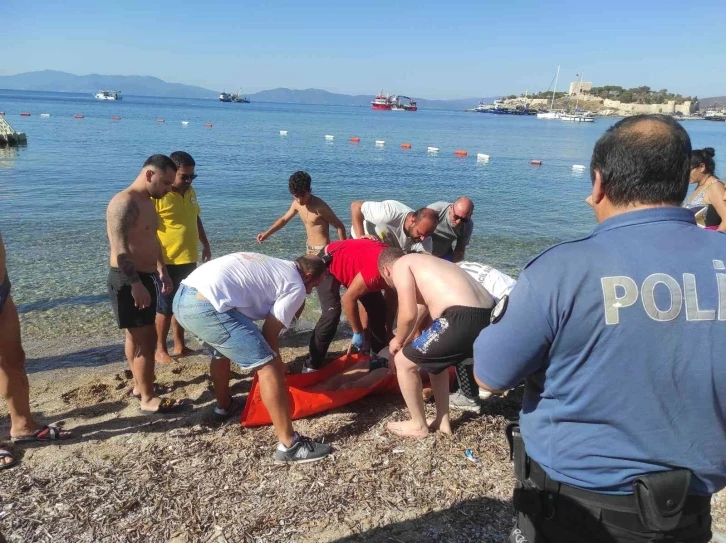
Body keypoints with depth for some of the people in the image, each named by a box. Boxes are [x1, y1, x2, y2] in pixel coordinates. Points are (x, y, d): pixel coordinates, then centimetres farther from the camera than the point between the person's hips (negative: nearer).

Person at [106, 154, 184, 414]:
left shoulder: (147, 201, 13)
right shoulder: (124, 203, -19)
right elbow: (120, 248, -26)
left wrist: (162, 271, 24)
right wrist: (135, 283, -30)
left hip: (145, 276, 10)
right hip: (128, 280, -10)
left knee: (138, 336, 19)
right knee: (145, 339, -5)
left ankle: (140, 385, 33)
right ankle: (148, 399, 5)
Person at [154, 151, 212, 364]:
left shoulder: (190, 191, 8)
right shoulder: (157, 194, -16)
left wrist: (205, 245, 22)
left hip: (189, 260, 7)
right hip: (167, 262, -7)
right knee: (165, 307, 3)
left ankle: (179, 345, 28)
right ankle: (160, 350, 17)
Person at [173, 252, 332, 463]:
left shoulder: (271, 266, 29)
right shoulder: (296, 286, 6)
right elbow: (269, 333, 5)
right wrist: (277, 364, 23)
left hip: (183, 297, 10)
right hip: (207, 306, -10)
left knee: (222, 351, 35)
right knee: (267, 366, -4)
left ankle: (223, 407, 55)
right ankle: (289, 445, 0)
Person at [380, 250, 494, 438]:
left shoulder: (400, 266, 5)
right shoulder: (422, 264, 31)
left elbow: (409, 315, -6)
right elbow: (427, 311, 37)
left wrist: (398, 341, 14)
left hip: (463, 320, -9)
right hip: (487, 317, 9)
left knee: (403, 361, 10)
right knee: (434, 357, 32)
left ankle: (419, 425, 24)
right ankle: (442, 421, 36)